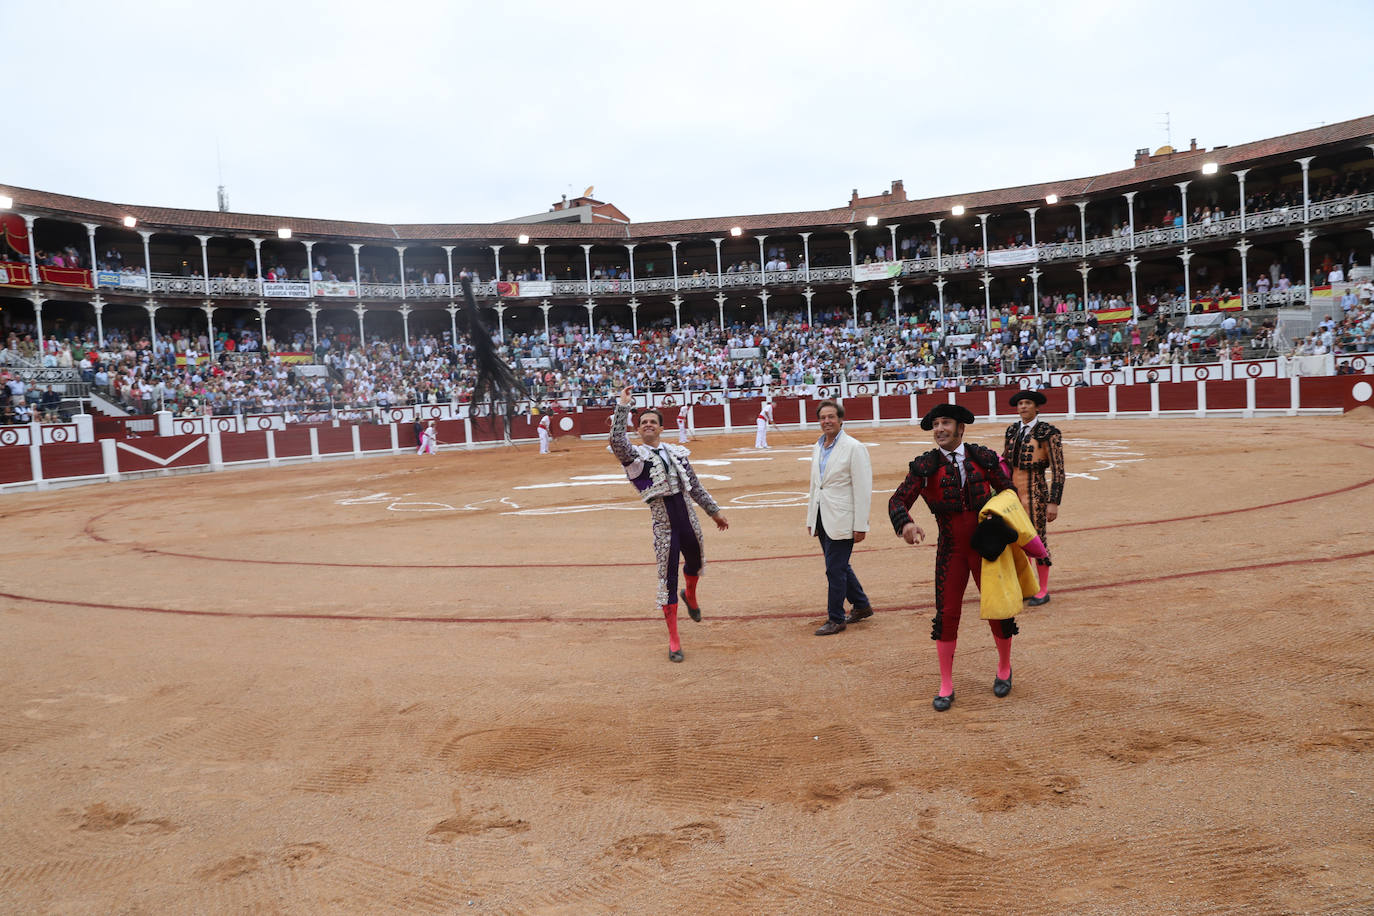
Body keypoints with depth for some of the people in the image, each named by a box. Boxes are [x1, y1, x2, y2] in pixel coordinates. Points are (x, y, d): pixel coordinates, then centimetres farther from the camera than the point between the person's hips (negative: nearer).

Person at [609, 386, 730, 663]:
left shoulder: (676, 452, 11)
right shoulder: (634, 455, -2)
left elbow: (695, 486, 16)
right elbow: (616, 440, -24)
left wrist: (714, 511, 18)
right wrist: (623, 406, -23)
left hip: (686, 515, 4)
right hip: (662, 521, -4)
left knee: (696, 562, 22)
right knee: (668, 578, -1)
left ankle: (690, 596, 59)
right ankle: (673, 641, 9)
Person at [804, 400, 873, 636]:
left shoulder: (853, 448, -10)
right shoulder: (818, 447, 12)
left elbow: (863, 490, -12)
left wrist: (860, 526, -15)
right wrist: (811, 519, 16)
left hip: (841, 520, -7)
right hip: (822, 518, 8)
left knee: (835, 568, -5)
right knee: (839, 566, 16)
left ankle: (835, 619, 7)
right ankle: (862, 607, 33)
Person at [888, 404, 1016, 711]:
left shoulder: (984, 458, -2)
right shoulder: (925, 466, -7)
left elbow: (1008, 493, 9)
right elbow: (898, 500, -13)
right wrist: (905, 524, -34)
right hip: (951, 550, -1)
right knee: (946, 615, -1)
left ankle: (1004, 668, 36)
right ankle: (946, 686, 14)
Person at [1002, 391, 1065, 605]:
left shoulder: (1048, 433, -8)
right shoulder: (1012, 430, 9)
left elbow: (1058, 471, -9)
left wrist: (1053, 503, -14)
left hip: (1035, 493, -6)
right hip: (1012, 492, 6)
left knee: (1037, 540, 0)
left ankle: (1043, 591, 14)